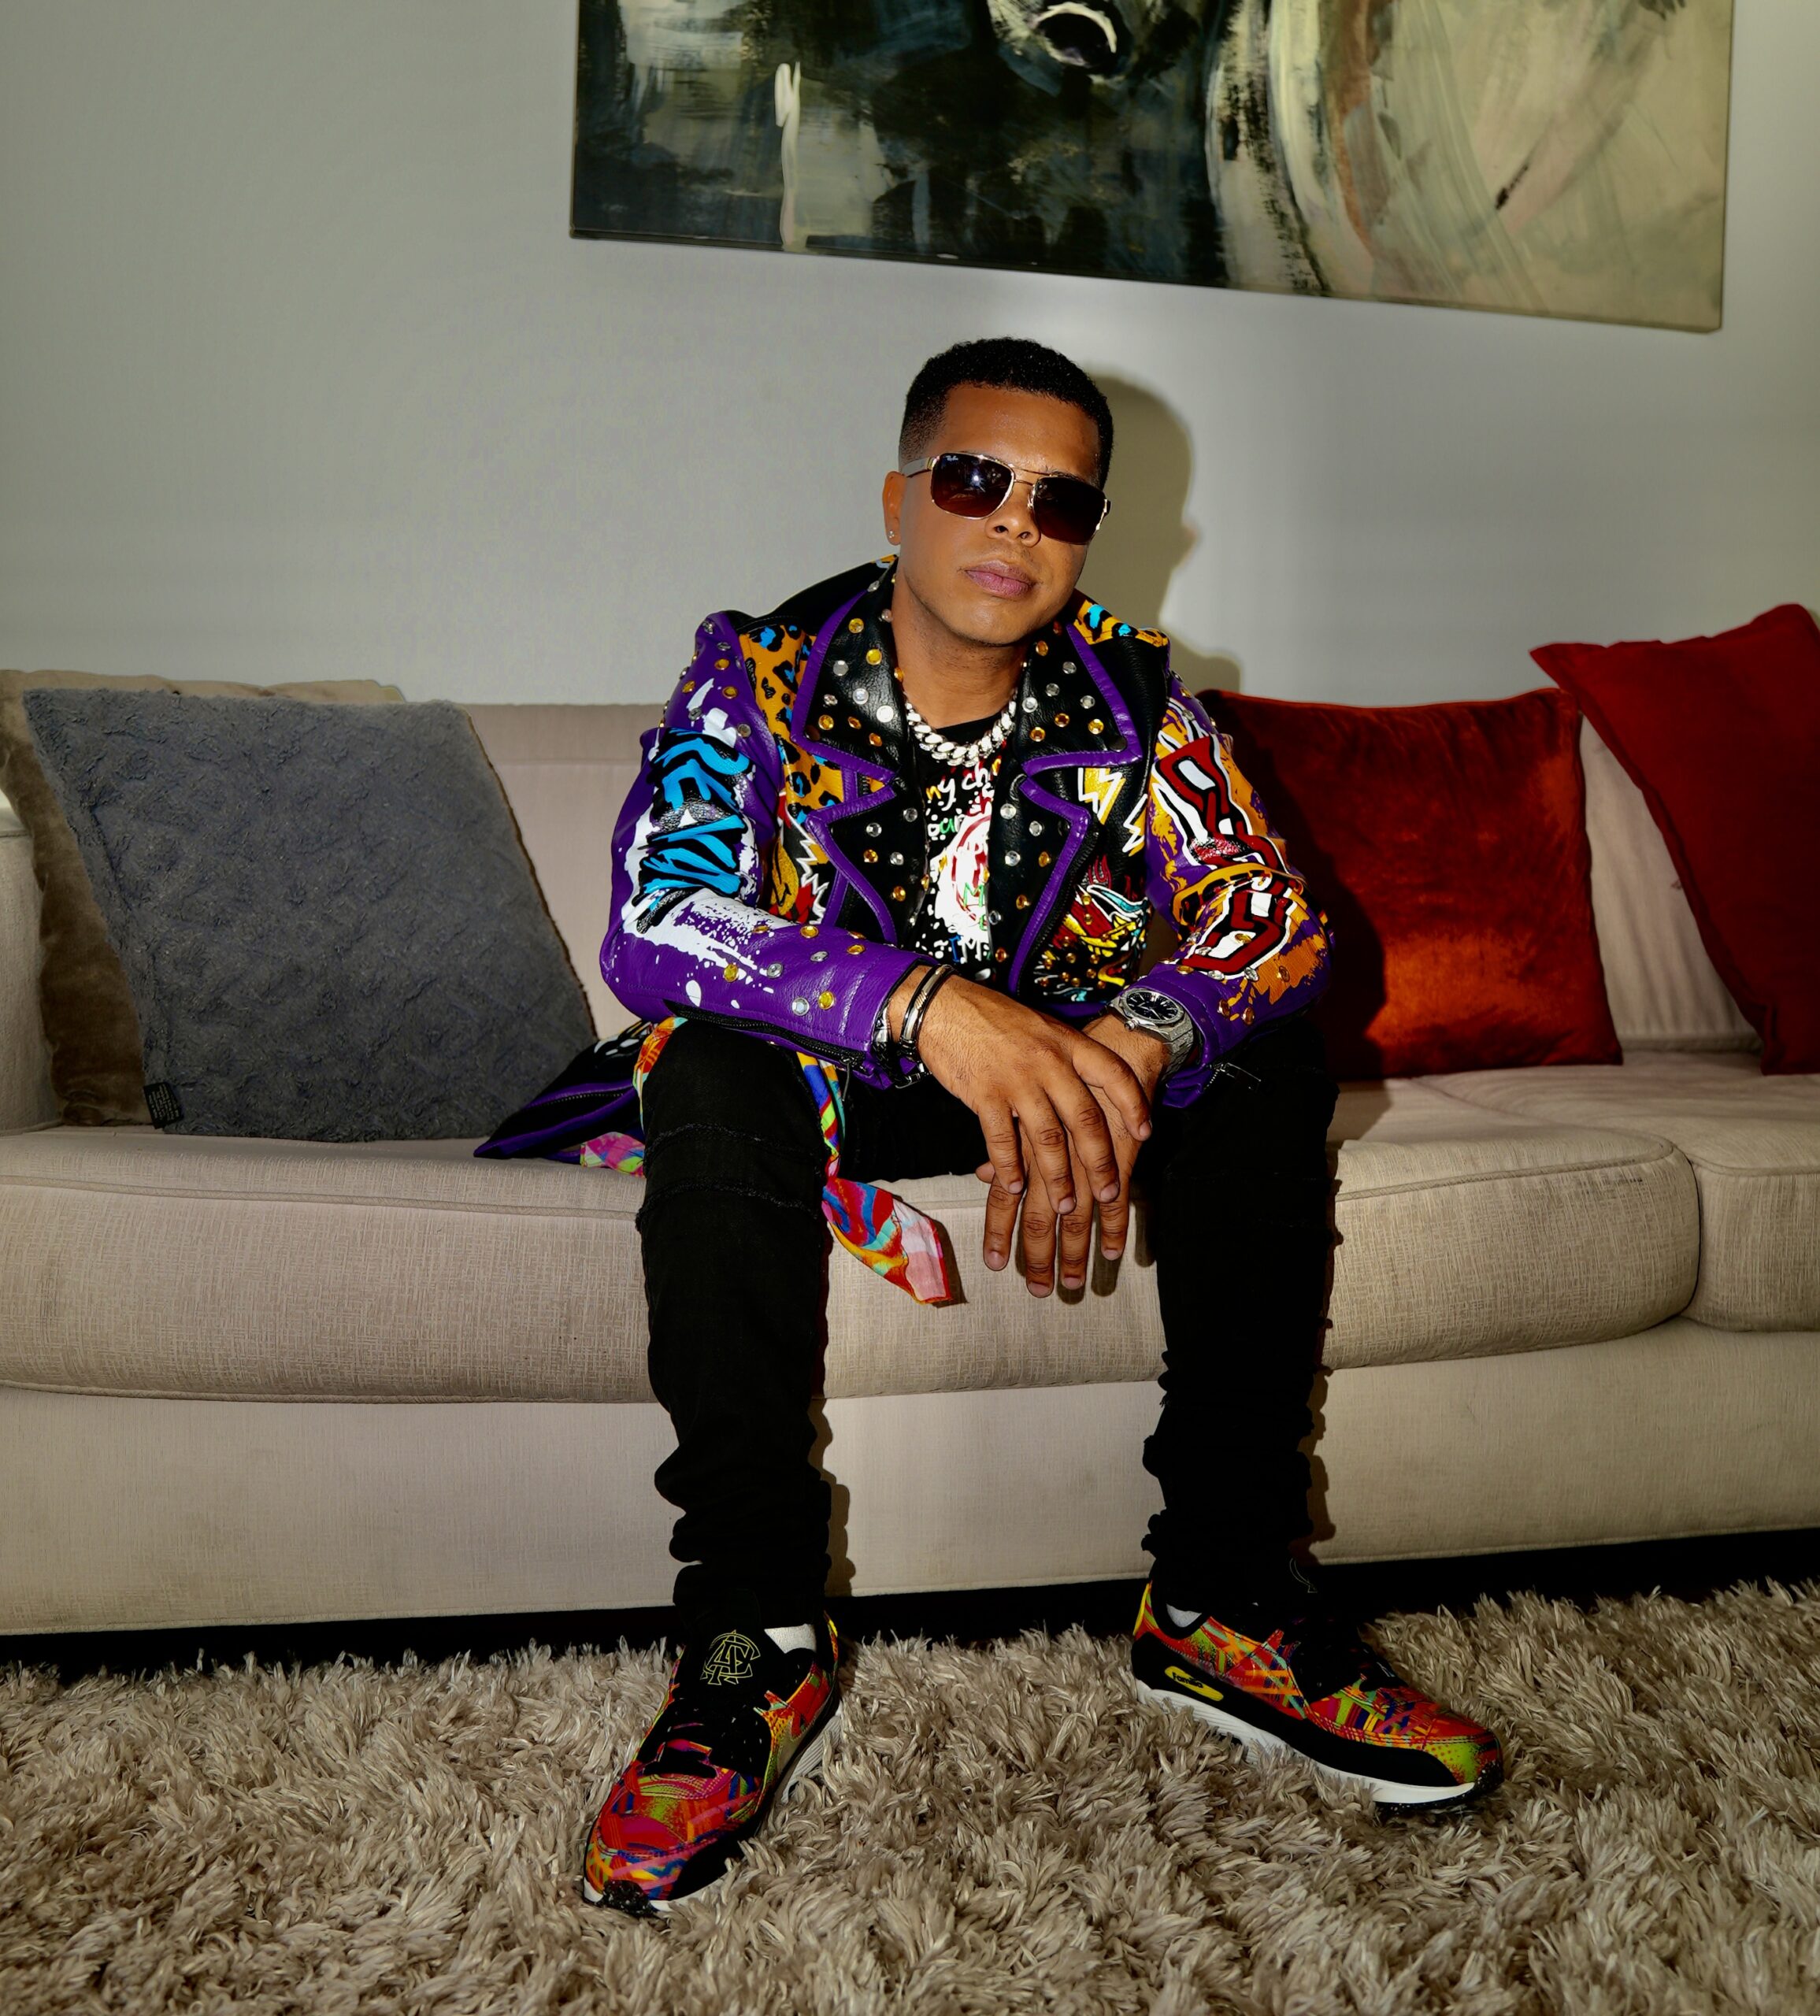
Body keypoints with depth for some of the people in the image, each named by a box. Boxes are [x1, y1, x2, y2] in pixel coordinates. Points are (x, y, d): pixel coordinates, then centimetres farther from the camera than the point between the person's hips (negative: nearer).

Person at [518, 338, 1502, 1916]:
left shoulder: (1132, 694, -8)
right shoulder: (763, 675, -16)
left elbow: (1272, 915, -15)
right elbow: (649, 924, -32)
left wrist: (1133, 1042, -38)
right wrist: (933, 1006, -46)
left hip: (1065, 1058, 3)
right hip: (828, 1076, -2)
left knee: (1269, 1060, -20)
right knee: (711, 1078, -34)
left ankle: (1224, 1603, -14)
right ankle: (758, 1642, -25)